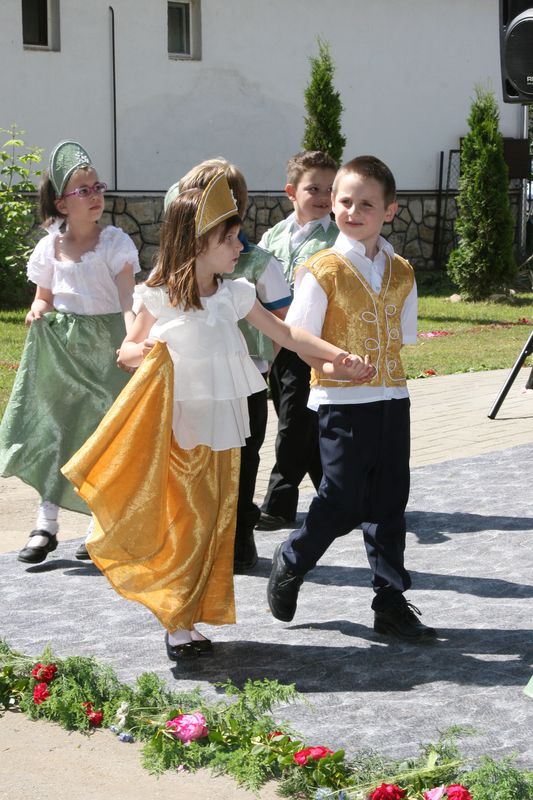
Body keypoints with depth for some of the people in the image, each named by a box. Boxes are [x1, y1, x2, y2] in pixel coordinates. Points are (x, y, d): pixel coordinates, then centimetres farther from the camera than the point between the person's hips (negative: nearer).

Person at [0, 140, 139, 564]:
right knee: (54, 426, 1)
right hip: (61, 350, 3)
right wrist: (39, 312, -8)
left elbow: (128, 297, -18)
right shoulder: (50, 247, 3)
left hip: (106, 346, -3)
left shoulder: (114, 242, -7)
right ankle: (47, 524, 8)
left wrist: (134, 339, -35)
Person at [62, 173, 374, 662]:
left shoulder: (235, 294, 3)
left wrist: (338, 355, -2)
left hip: (221, 433, 5)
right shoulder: (160, 298, -10)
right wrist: (146, 352, -23)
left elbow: (284, 334, 6)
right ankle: (176, 623, 13)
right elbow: (127, 350, 0)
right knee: (182, 527, 0)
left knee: (214, 526, 9)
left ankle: (190, 620, 21)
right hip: (178, 433, -5)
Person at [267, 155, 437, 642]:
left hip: (391, 398, 5)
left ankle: (391, 601, 16)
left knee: (388, 502, 8)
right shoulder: (323, 270, -8)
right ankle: (291, 563, 22)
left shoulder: (401, 274, 8)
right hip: (341, 402, -5)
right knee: (342, 503, -4)